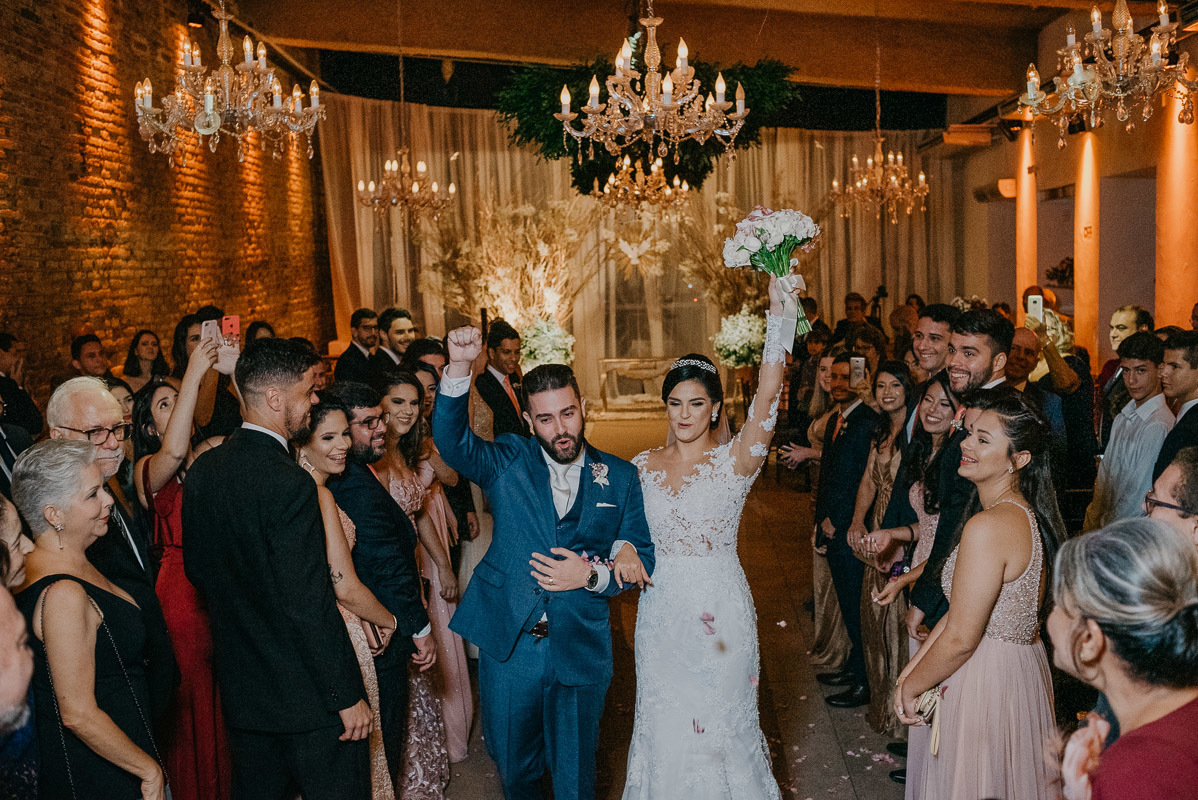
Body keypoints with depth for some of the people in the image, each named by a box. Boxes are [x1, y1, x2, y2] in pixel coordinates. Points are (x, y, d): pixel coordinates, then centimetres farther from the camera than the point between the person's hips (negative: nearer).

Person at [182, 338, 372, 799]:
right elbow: (309, 606, -24)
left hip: (240, 688, 8)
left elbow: (196, 569, 12)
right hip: (306, 694, -8)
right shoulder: (290, 484, -24)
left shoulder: (203, 470, 0)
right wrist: (348, 696, -16)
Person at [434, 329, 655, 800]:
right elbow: (453, 442, -20)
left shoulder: (619, 477, 1)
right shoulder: (508, 461, -1)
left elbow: (642, 556, 3)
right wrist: (458, 369, -34)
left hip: (580, 651, 0)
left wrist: (593, 575, -17)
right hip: (508, 645, 0)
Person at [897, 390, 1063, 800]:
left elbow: (960, 638, -22)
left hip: (986, 680, -9)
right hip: (1023, 667, 9)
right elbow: (961, 608, 7)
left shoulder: (989, 526, -27)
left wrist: (912, 687, -6)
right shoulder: (1025, 513, 4)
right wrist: (912, 669, 6)